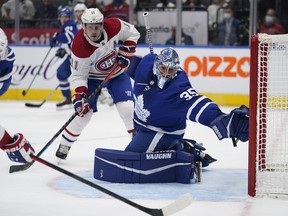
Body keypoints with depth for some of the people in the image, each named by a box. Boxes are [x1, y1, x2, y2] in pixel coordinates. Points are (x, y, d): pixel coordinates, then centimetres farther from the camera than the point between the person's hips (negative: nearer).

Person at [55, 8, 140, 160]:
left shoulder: (113, 26, -26)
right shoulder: (80, 47, -32)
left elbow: (132, 33, -5)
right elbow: (78, 75, -24)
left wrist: (125, 52, -15)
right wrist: (79, 96, -36)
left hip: (116, 72, 2)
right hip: (92, 77, -2)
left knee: (127, 107, -13)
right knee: (83, 111, -8)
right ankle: (64, 146, 12)